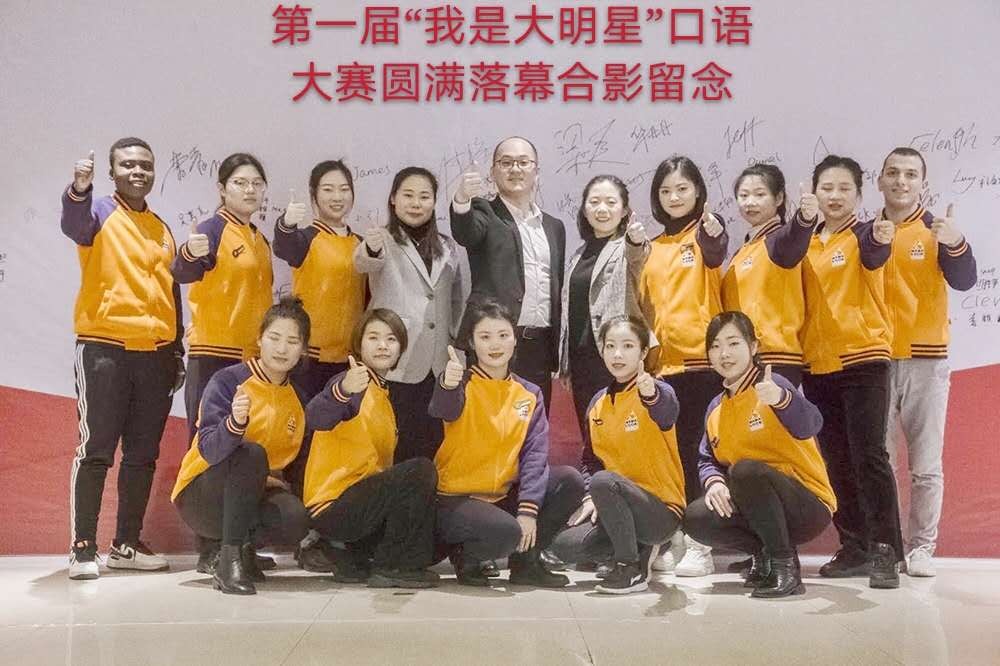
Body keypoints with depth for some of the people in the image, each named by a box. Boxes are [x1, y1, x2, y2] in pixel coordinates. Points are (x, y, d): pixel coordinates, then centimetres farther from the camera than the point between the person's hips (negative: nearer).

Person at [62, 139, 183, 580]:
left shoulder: (162, 229, 18)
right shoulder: (100, 212, -1)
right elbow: (74, 226, -26)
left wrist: (177, 351, 17)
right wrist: (79, 191, -48)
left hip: (156, 353, 6)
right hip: (105, 347, -6)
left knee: (143, 455, 9)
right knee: (96, 449, -5)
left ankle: (127, 544, 18)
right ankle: (83, 549, 1)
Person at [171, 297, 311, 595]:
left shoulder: (297, 396, 3)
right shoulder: (227, 381, -13)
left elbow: (290, 460, 14)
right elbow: (209, 450, -26)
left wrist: (278, 480, -6)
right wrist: (235, 422, -44)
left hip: (254, 493, 5)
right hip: (201, 496, -5)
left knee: (295, 518, -29)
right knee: (252, 453, -34)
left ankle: (217, 545, -1)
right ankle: (229, 558, -29)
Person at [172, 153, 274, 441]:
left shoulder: (260, 239, 14)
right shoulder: (212, 229, -8)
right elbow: (183, 274, -26)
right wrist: (189, 254, -47)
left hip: (253, 357, 8)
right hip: (215, 353, -7)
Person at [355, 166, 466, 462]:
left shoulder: (448, 247, 12)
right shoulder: (383, 240, -2)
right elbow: (363, 264, -26)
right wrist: (370, 250, -49)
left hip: (438, 365, 4)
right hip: (395, 364, -4)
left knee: (433, 442, 7)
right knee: (394, 445, -3)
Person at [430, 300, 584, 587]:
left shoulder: (530, 394, 6)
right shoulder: (463, 385, -7)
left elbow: (535, 453, -3)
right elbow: (445, 410, -31)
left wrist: (528, 509, -16)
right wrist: (447, 387, -56)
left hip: (503, 497, 5)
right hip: (455, 499, -5)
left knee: (570, 480, -13)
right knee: (505, 532, -33)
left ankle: (526, 560, 0)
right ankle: (465, 555, 1)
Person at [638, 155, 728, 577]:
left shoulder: (705, 234, -1)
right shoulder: (654, 247, 16)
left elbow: (715, 254, -26)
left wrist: (713, 231, -48)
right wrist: (644, 352, 14)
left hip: (701, 359, -6)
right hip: (662, 363, 6)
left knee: (695, 449, -4)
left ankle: (700, 544, 2)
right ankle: (673, 538, 16)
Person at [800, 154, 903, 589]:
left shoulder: (864, 235, -4)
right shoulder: (806, 242, 11)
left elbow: (872, 257, -29)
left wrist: (880, 241, -50)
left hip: (863, 359, -6)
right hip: (817, 364, 6)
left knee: (868, 456, -8)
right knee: (836, 461, 9)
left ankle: (885, 552, -3)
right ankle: (854, 548, 17)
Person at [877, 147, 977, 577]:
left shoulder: (936, 231, 0)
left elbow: (964, 281, -14)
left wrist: (956, 245, -34)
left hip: (925, 362, -2)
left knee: (926, 465, 1)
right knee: (878, 461, 5)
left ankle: (921, 547, 10)